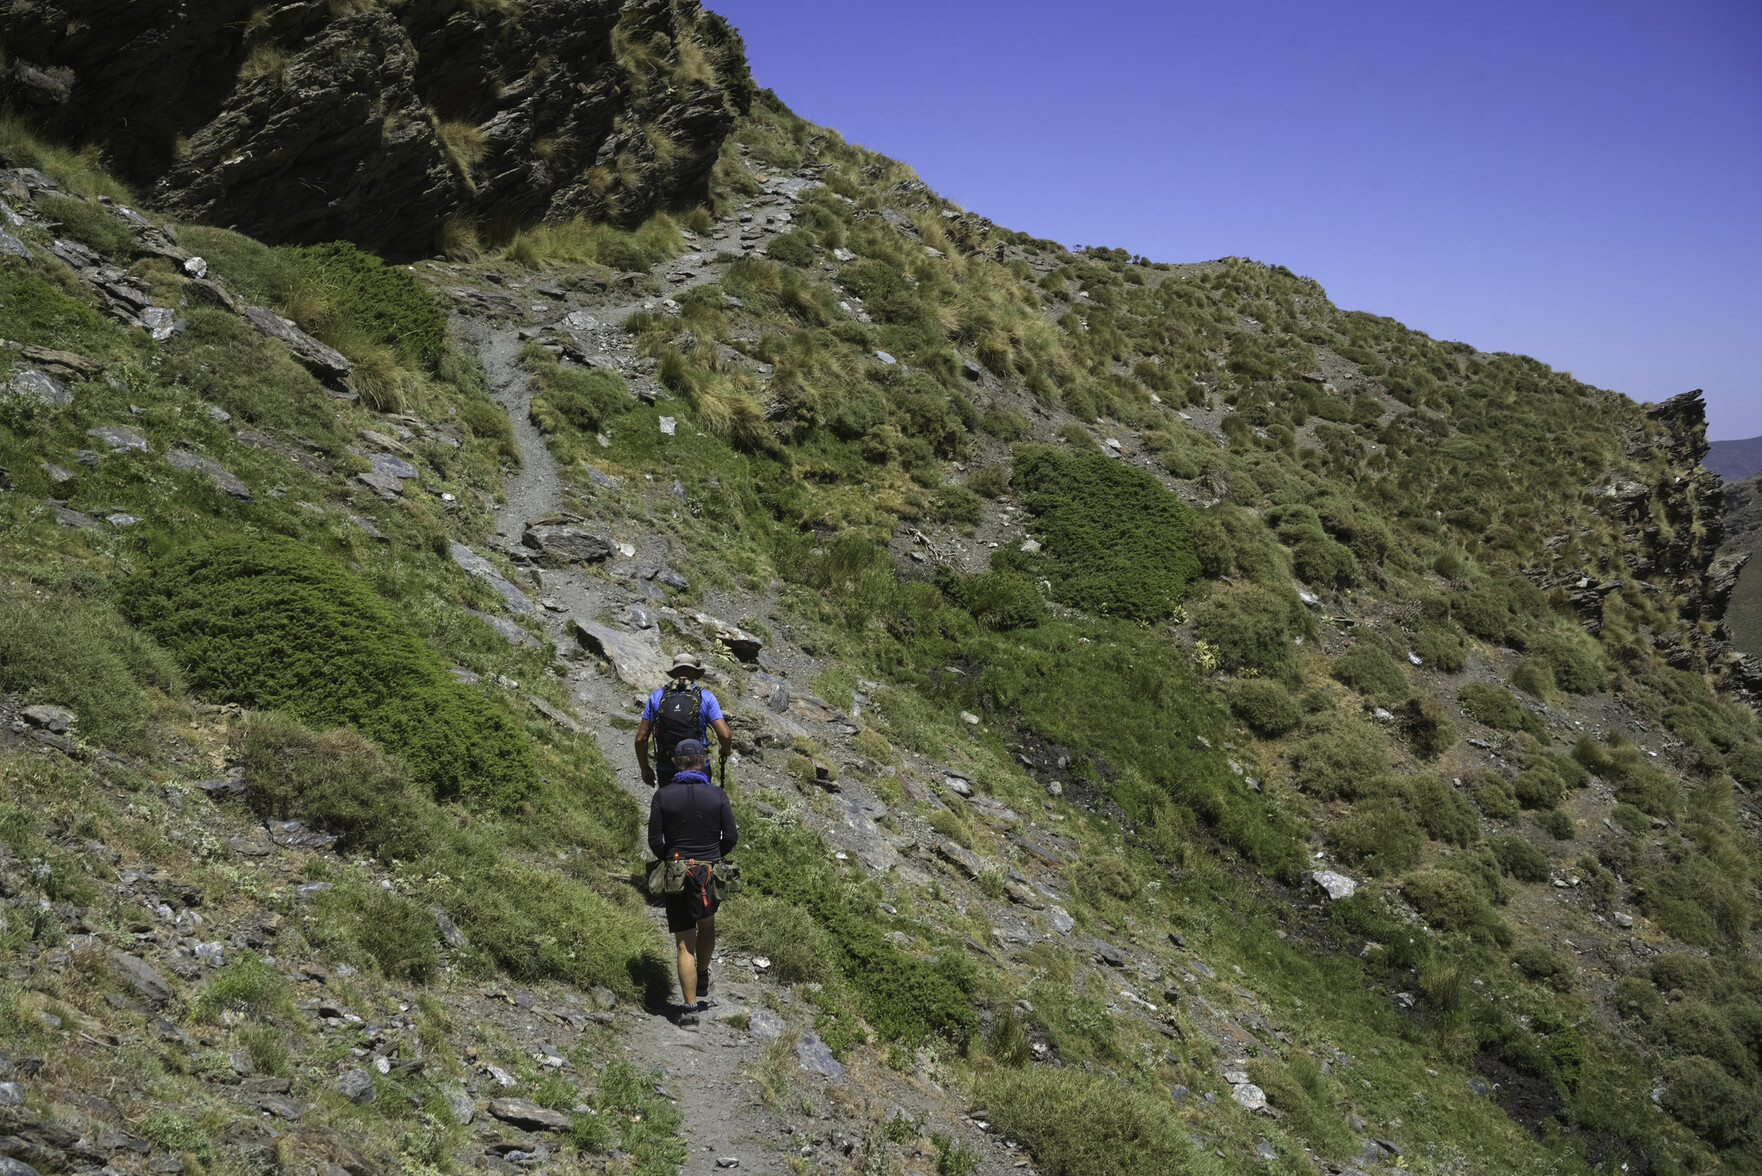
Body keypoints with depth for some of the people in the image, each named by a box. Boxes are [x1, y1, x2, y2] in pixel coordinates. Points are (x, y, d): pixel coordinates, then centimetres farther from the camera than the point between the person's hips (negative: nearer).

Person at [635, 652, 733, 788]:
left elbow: (641, 738, 0)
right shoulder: (705, 696, -3)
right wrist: (725, 751, 11)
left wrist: (645, 769, 13)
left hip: (666, 772, 1)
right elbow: (725, 735, -11)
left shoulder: (657, 696, 1)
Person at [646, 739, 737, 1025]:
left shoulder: (663, 795, -6)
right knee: (707, 926, 28)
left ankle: (690, 1007, 1)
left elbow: (654, 840, -5)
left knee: (684, 944, 3)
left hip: (676, 874, -1)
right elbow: (731, 837, -2)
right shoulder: (717, 795, -5)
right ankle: (702, 979, 37)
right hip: (710, 873, 1)